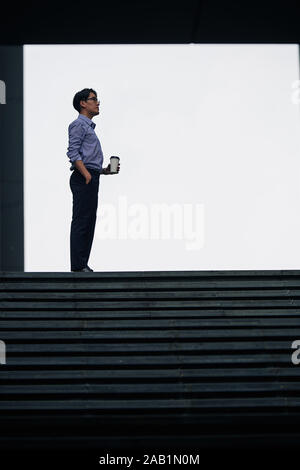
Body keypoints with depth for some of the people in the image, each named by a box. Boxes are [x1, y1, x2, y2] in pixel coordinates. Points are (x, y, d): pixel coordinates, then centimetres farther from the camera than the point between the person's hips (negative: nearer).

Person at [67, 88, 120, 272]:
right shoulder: (79, 124, -4)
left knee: (89, 222, 9)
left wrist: (105, 171, 15)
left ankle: (83, 265, 11)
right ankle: (78, 267, -12)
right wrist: (87, 175, -22)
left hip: (91, 178, 10)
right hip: (83, 179, -10)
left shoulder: (89, 127, 26)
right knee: (81, 222, -11)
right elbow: (73, 153, -16)